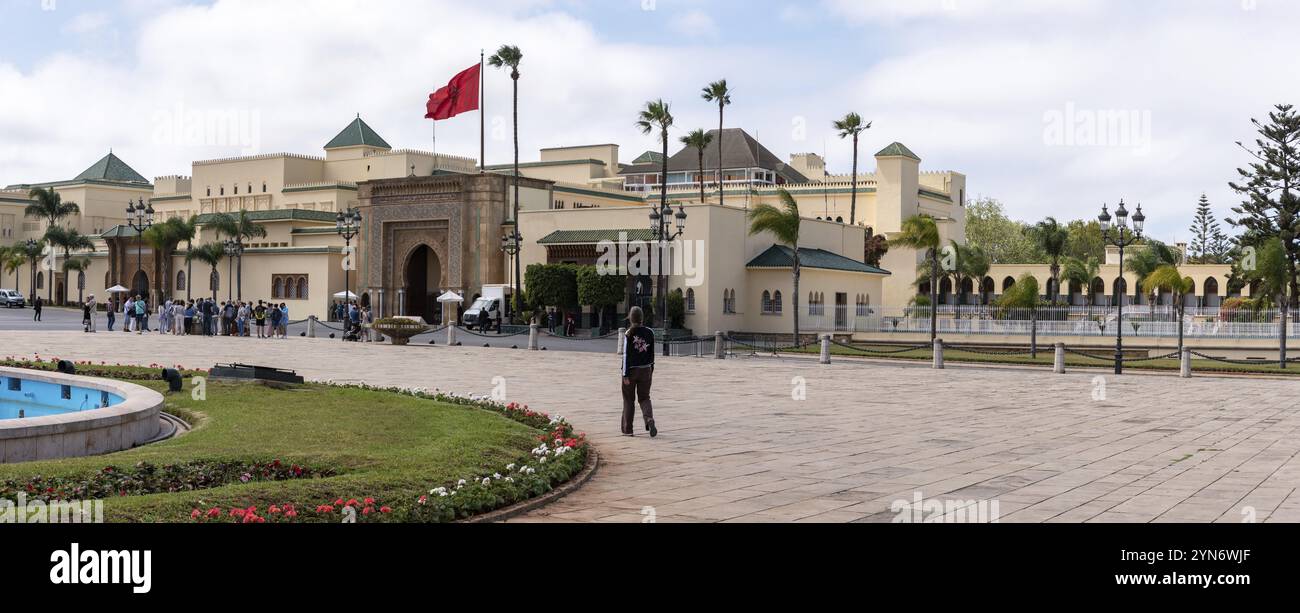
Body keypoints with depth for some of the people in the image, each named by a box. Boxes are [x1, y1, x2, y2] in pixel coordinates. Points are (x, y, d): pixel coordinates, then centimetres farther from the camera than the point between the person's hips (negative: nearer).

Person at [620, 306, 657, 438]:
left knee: (628, 400, 10)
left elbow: (626, 355, -12)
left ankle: (627, 429, 15)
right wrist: (651, 369, 17)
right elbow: (651, 353, 6)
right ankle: (649, 418, -15)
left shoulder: (629, 334, -12)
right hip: (645, 370, 3)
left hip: (631, 370, -3)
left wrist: (625, 374, -10)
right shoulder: (649, 332, 0)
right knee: (644, 397, 12)